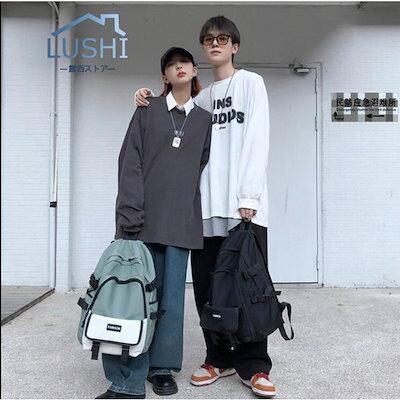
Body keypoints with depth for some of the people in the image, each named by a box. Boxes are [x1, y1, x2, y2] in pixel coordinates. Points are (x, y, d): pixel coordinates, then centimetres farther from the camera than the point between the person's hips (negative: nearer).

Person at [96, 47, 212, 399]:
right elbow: (130, 162, 0)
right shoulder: (148, 110, 9)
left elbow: (203, 167, 14)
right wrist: (130, 214, -10)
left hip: (181, 219, 2)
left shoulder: (204, 119, 15)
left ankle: (162, 368, 19)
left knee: (172, 294, 3)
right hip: (144, 216, -1)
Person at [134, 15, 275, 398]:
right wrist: (151, 105, 5)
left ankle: (253, 365, 8)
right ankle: (219, 358, 18)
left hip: (246, 204, -4)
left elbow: (256, 141, -4)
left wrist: (248, 196, -14)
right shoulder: (201, 98, 21)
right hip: (207, 204, 5)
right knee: (207, 286, 5)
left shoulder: (251, 82, 8)